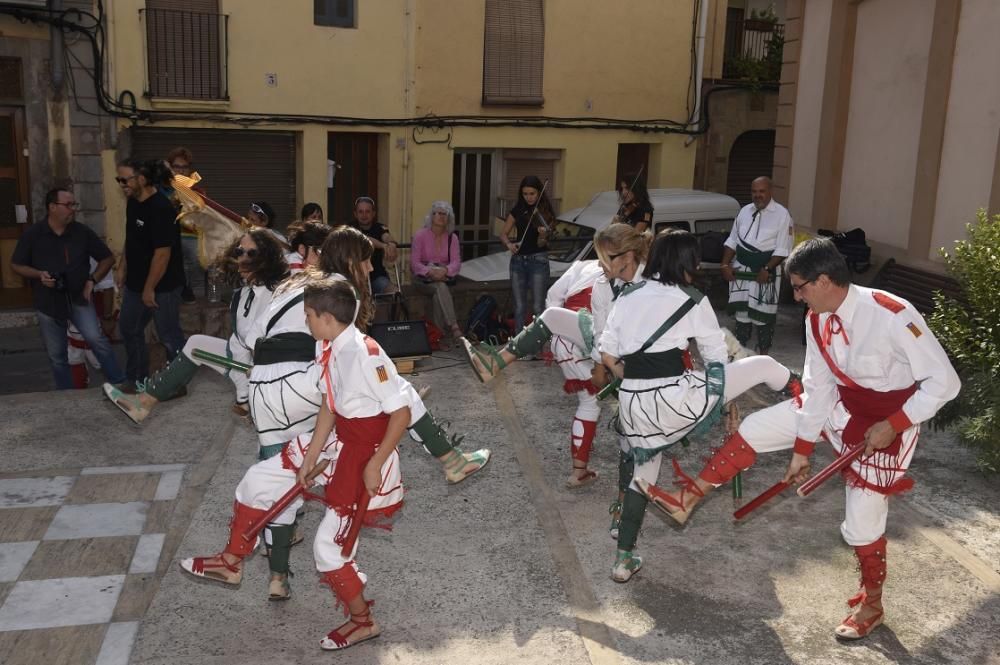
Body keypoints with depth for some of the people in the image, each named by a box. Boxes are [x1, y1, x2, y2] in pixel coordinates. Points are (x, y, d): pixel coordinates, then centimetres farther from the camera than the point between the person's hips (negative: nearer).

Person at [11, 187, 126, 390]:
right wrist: (39, 274, -16)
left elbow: (107, 258, 6)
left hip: (78, 298, -1)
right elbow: (16, 265, 2)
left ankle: (120, 385, -11)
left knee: (96, 339, -19)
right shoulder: (33, 234, -6)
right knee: (56, 355, 9)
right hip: (48, 302, 1)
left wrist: (92, 280, -8)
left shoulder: (83, 232, -4)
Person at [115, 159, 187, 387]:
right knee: (129, 328, 21)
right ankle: (136, 379, 38)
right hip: (136, 282, 10)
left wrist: (149, 289, -19)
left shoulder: (161, 209, -24)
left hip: (162, 285, -10)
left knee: (169, 336, 3)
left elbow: (162, 253, -24)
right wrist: (122, 268, 14)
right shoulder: (133, 202, 3)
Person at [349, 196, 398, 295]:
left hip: (378, 275, 1)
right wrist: (383, 245, -43)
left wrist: (391, 244, -47)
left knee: (394, 294, -22)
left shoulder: (379, 228, 4)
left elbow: (387, 236, -20)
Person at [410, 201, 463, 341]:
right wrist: (430, 272, -26)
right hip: (423, 279, -2)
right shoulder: (420, 235, -2)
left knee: (439, 294, -33)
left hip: (444, 278, 2)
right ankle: (454, 328, -44)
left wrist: (445, 270, -26)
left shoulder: (452, 237, 7)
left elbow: (456, 263, -3)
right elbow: (414, 263, -8)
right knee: (441, 288, -34)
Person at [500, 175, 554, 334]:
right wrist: (509, 244, -14)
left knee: (538, 306, -5)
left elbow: (540, 244, -11)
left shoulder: (545, 214, -5)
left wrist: (543, 235, -33)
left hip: (538, 261, -3)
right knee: (519, 306, 7)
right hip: (518, 260, 4)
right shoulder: (517, 211, 5)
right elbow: (503, 234, 7)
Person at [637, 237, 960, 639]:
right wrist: (802, 449, 1)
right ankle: (688, 500, 11)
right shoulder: (819, 320, -10)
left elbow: (944, 382, -25)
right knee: (756, 428, -1)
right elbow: (818, 386, -2)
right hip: (841, 402, 6)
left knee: (862, 524, 2)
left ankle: (871, 605, 30)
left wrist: (892, 425, -27)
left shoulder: (894, 317, -32)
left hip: (887, 421, -6)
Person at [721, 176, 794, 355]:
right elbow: (732, 241, 12)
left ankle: (762, 353, 17)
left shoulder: (781, 214, -8)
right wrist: (725, 265, 1)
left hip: (764, 271, -4)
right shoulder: (745, 211, 8)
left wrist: (767, 269, -21)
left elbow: (782, 250, -12)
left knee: (763, 313, 3)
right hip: (741, 269, 5)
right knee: (741, 311, 11)